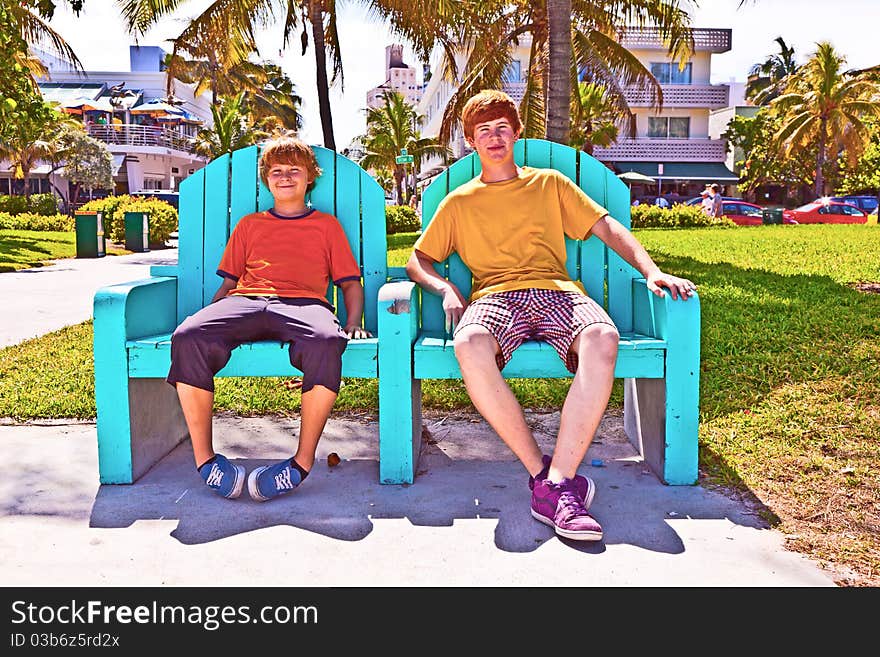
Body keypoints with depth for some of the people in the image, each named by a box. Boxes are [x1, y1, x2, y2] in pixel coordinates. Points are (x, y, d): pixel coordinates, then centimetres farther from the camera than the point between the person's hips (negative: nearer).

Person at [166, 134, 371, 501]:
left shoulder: (327, 225, 28)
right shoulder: (249, 225, 33)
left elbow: (350, 282, 22)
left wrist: (353, 322, 2)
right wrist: (211, 316, 9)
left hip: (304, 303, -2)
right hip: (244, 302, 2)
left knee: (325, 341, -41)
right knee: (188, 337, -32)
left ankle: (303, 461, -33)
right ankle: (203, 457, -24)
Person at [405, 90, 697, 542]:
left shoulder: (550, 184, 24)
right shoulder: (459, 202, 23)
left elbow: (606, 227, 17)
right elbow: (417, 260, 21)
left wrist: (651, 271, 1)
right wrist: (445, 288, -2)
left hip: (555, 292, 1)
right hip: (494, 296, 0)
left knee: (602, 340, -36)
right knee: (470, 346, -39)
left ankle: (556, 482, -35)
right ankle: (541, 472, -28)